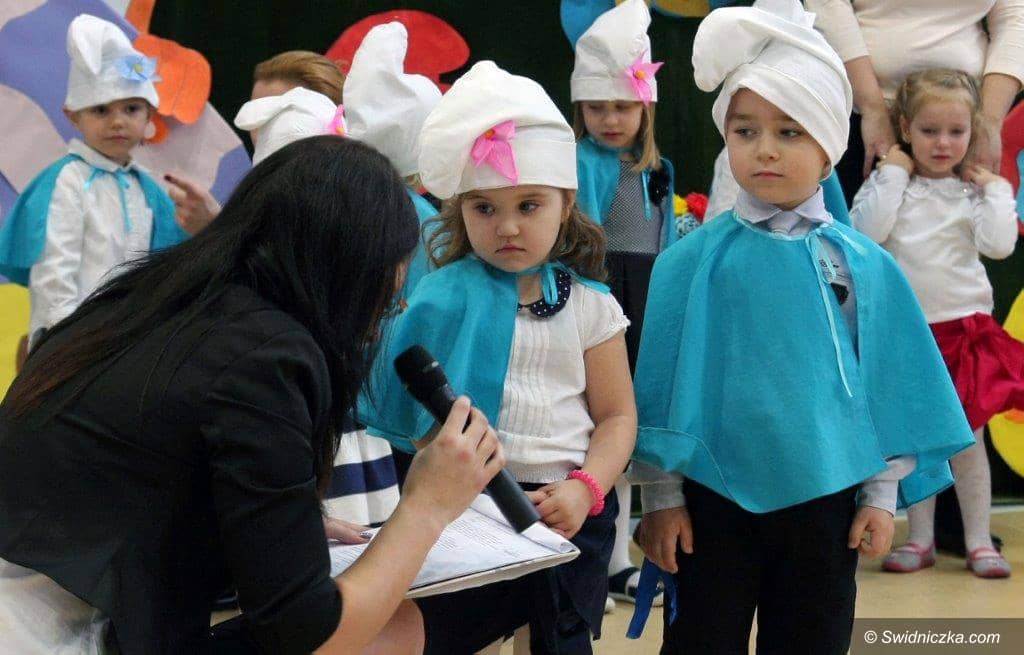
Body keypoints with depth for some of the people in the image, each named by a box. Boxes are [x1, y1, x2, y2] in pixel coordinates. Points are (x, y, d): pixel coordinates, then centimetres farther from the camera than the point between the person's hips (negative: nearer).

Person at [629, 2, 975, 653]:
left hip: (825, 498, 1)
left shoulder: (864, 266, -2)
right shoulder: (694, 260, -6)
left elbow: (890, 385, 4)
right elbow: (664, 381, -2)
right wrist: (662, 497, -2)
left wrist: (882, 496, 3)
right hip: (715, 497, -1)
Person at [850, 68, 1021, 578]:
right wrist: (894, 173, -12)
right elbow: (865, 231, -16)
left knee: (967, 437, 5)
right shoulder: (889, 183, 1)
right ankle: (921, 539, 19)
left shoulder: (975, 190, 3)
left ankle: (978, 541, 13)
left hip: (964, 327, 0)